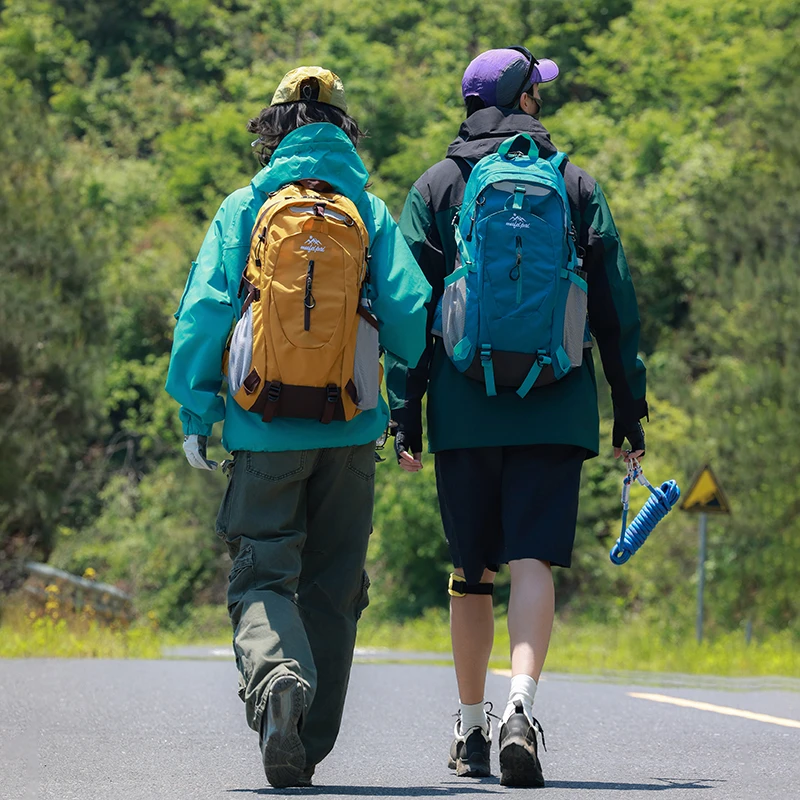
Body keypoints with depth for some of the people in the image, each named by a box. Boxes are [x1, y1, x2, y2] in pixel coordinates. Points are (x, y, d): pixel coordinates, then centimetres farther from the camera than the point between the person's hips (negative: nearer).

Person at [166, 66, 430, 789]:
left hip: (264, 431, -1)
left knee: (262, 578, 0)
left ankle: (276, 676, -31)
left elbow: (202, 314, -3)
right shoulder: (371, 212, 5)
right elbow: (409, 315, -2)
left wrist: (195, 414, 3)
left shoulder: (243, 209, 3)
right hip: (350, 432, 1)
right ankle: (308, 747, 11)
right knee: (332, 587, 11)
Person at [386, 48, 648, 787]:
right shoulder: (576, 185, 7)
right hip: (556, 410, -1)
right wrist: (630, 407, 11)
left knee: (472, 572, 12)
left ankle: (471, 728, 19)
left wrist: (405, 417, 3)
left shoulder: (436, 188, 7)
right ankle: (521, 703, -29)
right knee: (534, 562, -8)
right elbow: (617, 308, 6)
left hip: (465, 407, 1)